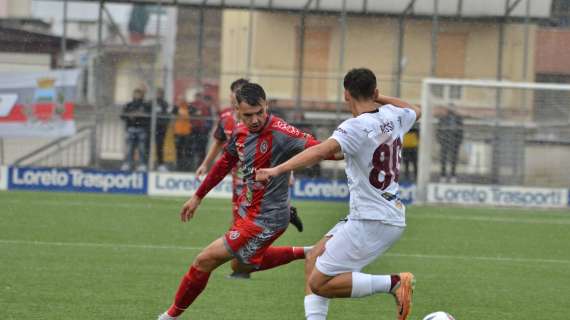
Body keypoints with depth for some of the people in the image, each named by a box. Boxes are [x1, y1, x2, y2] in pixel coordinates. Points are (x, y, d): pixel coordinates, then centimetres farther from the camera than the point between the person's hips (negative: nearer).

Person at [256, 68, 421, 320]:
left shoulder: (357, 127, -18)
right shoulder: (393, 115, 5)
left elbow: (324, 150, -36)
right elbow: (415, 111, 31)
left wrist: (277, 170, -42)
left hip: (371, 222, -9)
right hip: (392, 216, 9)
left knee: (320, 284, -6)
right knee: (314, 261, 14)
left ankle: (394, 282, -10)